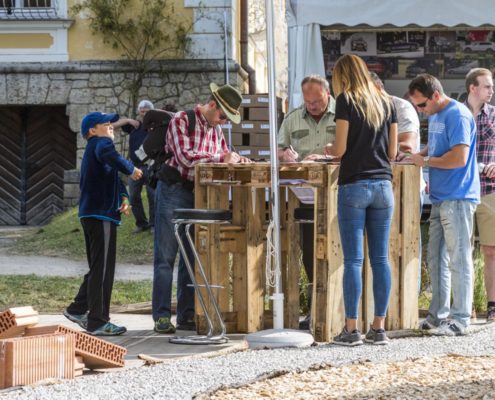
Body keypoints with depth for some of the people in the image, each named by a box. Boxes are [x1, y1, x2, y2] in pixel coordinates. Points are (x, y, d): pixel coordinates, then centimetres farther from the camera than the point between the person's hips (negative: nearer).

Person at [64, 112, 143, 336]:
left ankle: (77, 310, 25)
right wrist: (131, 169, -23)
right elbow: (108, 155, -34)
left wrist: (123, 197, 8)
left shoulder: (93, 149, 23)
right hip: (101, 215, -10)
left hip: (90, 215, 10)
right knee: (102, 269, -6)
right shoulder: (100, 143, -9)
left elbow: (113, 177, 24)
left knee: (98, 268, 20)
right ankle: (98, 322, -3)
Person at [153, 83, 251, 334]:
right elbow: (185, 157, -23)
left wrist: (241, 160, 0)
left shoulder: (215, 130, 12)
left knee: (192, 257, 8)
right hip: (173, 191, -7)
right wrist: (222, 158, -23)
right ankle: (161, 316, -3)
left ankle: (187, 315, 13)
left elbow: (225, 158, 20)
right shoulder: (181, 121, -10)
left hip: (198, 195, 7)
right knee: (165, 257, -4)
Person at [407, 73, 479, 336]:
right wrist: (418, 154, 9)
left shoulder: (457, 115, -14)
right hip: (440, 198, 10)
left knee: (458, 259, -4)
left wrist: (426, 161, -11)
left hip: (457, 198, -10)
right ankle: (438, 315, 19)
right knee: (436, 258, 12)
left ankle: (460, 319, 0)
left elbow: (459, 157, -22)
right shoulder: (434, 116, 15)